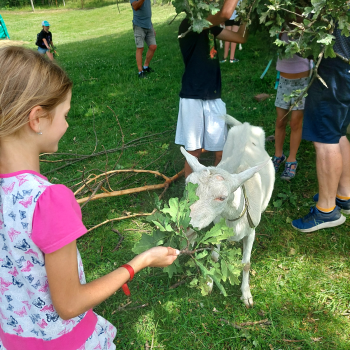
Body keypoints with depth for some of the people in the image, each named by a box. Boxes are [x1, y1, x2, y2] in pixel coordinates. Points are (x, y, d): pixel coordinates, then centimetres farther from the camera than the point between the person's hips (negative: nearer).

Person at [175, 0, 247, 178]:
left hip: (214, 99, 7)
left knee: (222, 151, 9)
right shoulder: (189, 24, -12)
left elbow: (240, 37, 14)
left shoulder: (209, 26, 13)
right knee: (193, 151, 4)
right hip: (193, 99, -7)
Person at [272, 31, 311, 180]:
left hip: (303, 81, -2)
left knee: (296, 123, 1)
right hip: (284, 80, 3)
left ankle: (291, 160, 12)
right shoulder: (282, 30, -2)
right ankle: (278, 155, 22)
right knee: (280, 121, 7)